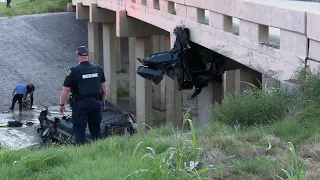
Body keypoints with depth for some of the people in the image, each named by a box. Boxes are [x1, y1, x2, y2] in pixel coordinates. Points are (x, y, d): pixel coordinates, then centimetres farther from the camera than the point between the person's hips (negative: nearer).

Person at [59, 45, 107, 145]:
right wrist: (103, 101, 23)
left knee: (79, 130, 0)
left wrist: (61, 104, 3)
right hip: (96, 103, 4)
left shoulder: (73, 71, -10)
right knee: (96, 130, 13)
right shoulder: (98, 69, 4)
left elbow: (65, 90, -8)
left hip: (80, 105, -4)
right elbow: (103, 87, 11)